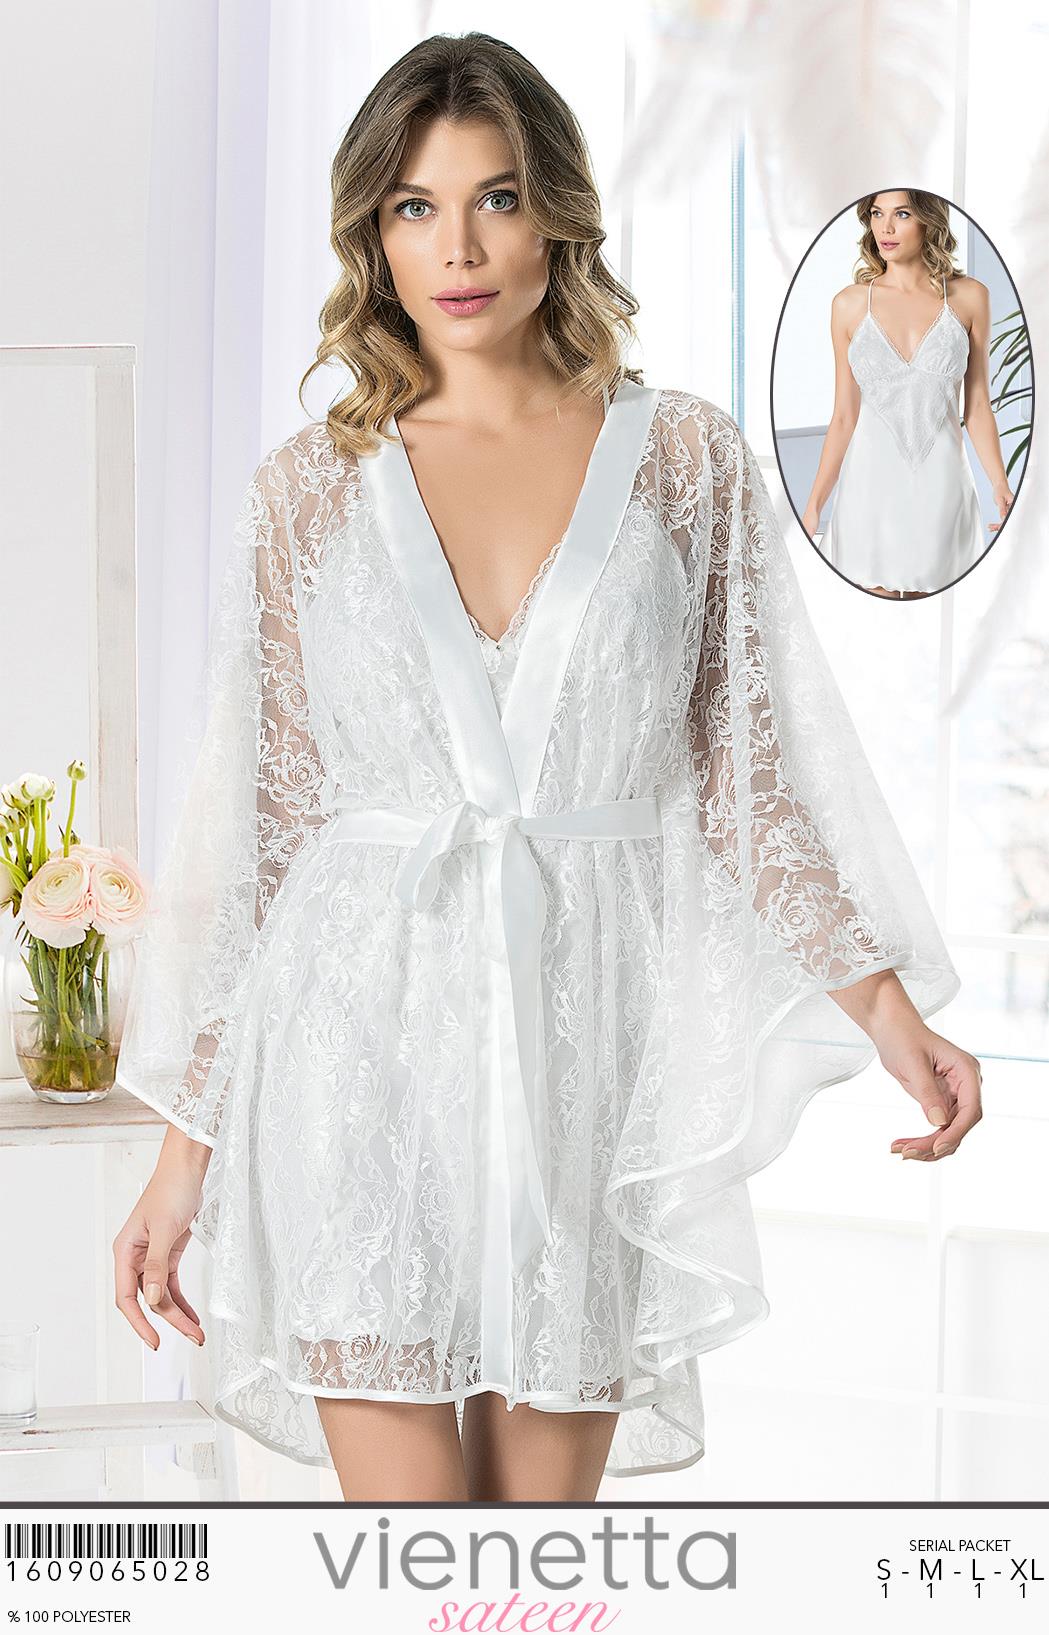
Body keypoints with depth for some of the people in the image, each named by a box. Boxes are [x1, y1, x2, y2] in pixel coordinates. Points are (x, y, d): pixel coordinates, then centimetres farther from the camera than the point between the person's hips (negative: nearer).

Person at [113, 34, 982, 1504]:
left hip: (587, 1042, 1)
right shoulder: (313, 487, 6)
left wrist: (888, 1006, -3)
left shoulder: (686, 460, 6)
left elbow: (749, 770, 9)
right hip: (367, 1044, 0)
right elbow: (248, 820, 7)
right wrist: (187, 1150, 6)